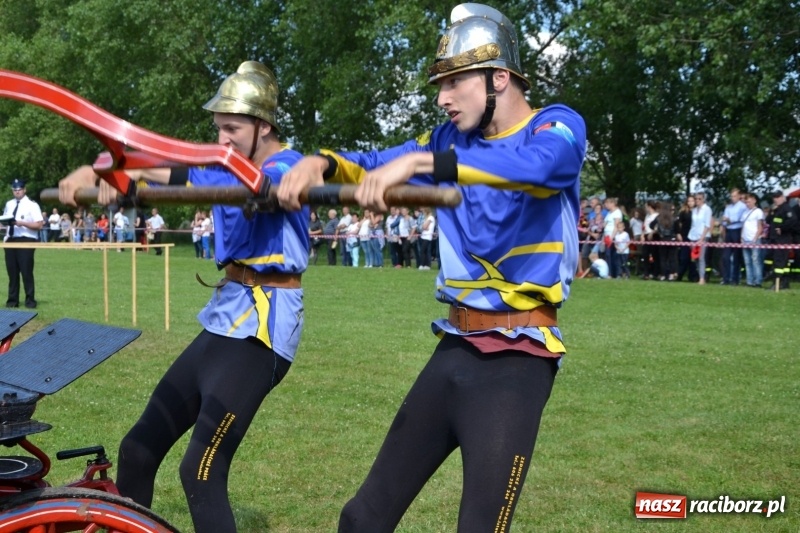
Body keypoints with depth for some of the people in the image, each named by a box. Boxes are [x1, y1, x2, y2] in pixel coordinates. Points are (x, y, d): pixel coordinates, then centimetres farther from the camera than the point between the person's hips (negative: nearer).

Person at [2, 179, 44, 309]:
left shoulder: (32, 205, -5)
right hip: (10, 240, 6)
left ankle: (30, 300, 5)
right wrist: (4, 222, 1)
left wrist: (22, 223, -21)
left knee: (26, 272, -4)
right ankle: (12, 300, 17)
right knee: (12, 271, 9)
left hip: (26, 241, -6)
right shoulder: (9, 204, 15)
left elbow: (39, 225, -10)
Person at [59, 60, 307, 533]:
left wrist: (143, 169, -41)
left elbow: (247, 186, -31)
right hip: (225, 318, 9)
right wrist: (99, 172, -16)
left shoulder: (288, 167, -10)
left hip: (262, 325, -9)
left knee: (202, 472, -16)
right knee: (139, 448, 13)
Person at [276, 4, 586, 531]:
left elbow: (536, 165, -29)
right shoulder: (453, 140, 12)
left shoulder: (558, 127, -6)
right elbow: (373, 166, 12)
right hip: (454, 349, 6)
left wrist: (419, 162, -37)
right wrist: (320, 162, -10)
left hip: (516, 360, -6)